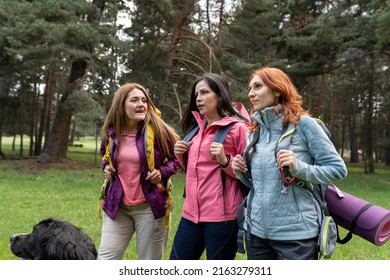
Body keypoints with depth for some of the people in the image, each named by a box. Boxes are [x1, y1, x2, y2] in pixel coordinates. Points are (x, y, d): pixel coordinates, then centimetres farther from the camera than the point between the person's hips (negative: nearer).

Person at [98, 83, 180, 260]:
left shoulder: (158, 130, -10)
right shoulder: (112, 132, 2)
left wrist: (162, 172, -15)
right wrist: (106, 167, 2)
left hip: (150, 207, -3)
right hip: (117, 206, 4)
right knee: (105, 259, 6)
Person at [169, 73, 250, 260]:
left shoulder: (237, 127, -9)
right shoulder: (197, 127, 13)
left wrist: (225, 161, -23)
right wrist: (181, 155, 5)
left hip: (221, 214, -7)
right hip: (192, 211, 7)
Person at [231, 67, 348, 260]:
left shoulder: (303, 123, -7)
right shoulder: (254, 132, 10)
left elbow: (338, 168, -6)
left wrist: (299, 168, -20)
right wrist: (241, 172, -1)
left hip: (295, 233, -5)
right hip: (256, 231, 6)